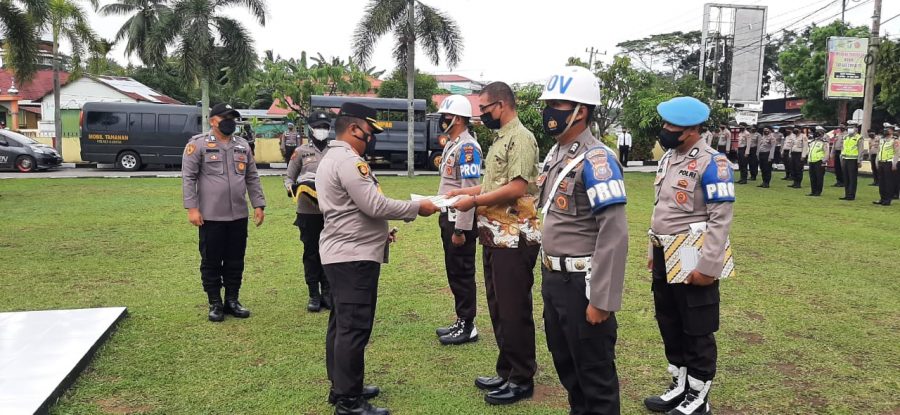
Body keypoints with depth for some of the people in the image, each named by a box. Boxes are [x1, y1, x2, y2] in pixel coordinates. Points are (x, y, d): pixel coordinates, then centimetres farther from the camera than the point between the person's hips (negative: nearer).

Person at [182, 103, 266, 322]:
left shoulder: (243, 145, 11)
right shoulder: (198, 144, -4)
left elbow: (252, 178, 13)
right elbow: (188, 177, -7)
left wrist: (258, 205, 6)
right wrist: (192, 208, -14)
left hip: (239, 215, 5)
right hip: (211, 216, -4)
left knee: (235, 261, 11)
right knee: (211, 261, 6)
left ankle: (232, 300, 23)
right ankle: (215, 304, 17)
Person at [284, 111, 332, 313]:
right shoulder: (301, 151, 3)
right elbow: (288, 177, 7)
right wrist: (292, 188, -13)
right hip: (308, 211, -1)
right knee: (311, 252, 5)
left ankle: (327, 292, 18)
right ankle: (314, 294, 14)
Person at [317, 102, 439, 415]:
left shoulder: (331, 158, 18)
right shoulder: (348, 160, -17)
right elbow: (375, 205, -22)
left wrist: (378, 232, 18)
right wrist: (417, 207, -12)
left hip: (341, 254, 11)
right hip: (354, 257, -11)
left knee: (342, 324, 16)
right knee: (354, 328, -6)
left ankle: (342, 388, 27)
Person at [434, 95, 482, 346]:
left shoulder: (467, 147, -17)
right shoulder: (452, 145, 15)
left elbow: (469, 191, -22)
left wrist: (460, 229, -23)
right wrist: (446, 220, 17)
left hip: (460, 221, -10)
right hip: (449, 218, 10)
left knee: (462, 274, -1)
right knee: (454, 273, 16)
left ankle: (468, 327, 10)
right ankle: (461, 321, 27)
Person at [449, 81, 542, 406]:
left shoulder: (521, 138, -13)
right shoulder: (501, 139, 17)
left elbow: (516, 187, -22)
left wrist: (474, 201, -16)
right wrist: (463, 191, 11)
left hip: (514, 238, -10)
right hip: (496, 236, 10)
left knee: (515, 310, 0)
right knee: (498, 308, 15)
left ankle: (522, 380, 12)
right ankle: (506, 372, 27)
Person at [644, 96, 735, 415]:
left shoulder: (712, 163, -16)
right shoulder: (667, 157, 10)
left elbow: (721, 219, -19)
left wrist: (707, 267, -21)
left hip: (694, 262, -8)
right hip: (665, 258, 8)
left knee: (697, 332, 6)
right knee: (669, 326, 17)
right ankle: (678, 388, 33)